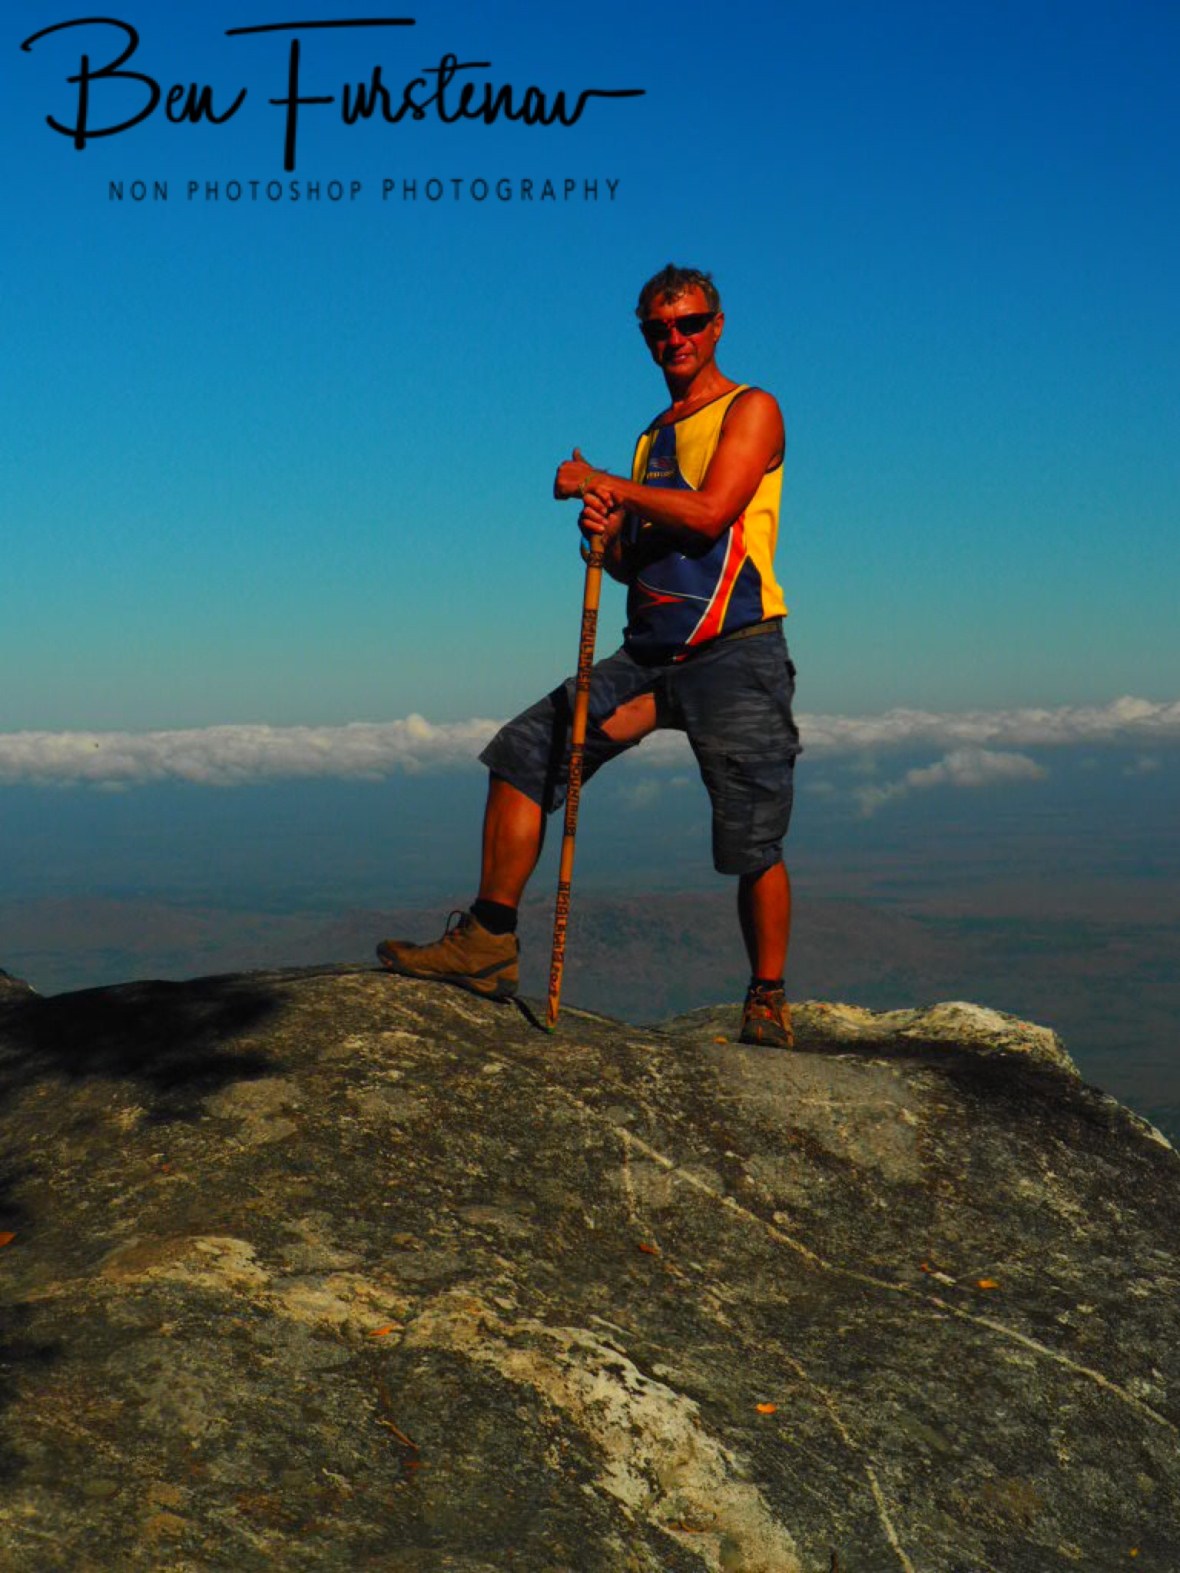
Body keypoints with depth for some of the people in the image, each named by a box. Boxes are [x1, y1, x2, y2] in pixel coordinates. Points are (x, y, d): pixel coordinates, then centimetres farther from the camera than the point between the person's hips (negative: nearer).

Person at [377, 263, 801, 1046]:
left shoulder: (751, 411, 1)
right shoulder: (653, 438, 22)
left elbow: (709, 512, -16)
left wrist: (601, 482, -9)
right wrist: (606, 535, -1)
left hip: (734, 654, -7)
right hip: (650, 653, 7)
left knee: (753, 843, -8)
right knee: (525, 753, -4)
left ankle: (768, 1004, 6)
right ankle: (489, 940, -3)